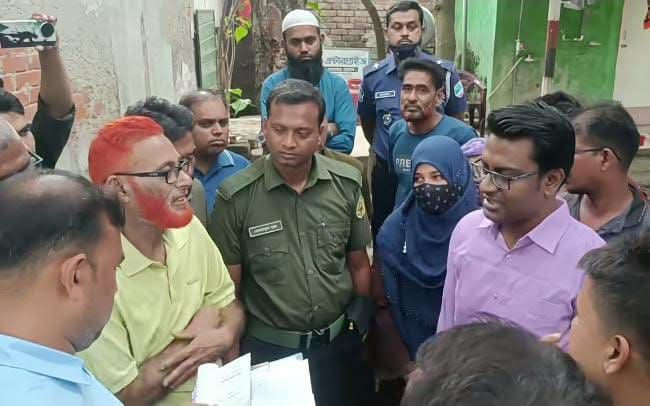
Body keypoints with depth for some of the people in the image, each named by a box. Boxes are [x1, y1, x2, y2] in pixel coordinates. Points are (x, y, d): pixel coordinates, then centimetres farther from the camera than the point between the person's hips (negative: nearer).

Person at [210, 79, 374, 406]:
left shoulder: (347, 185, -7)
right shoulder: (236, 197, -15)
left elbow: (359, 265, 4)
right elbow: (229, 287, -7)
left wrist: (367, 327, 7)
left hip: (339, 342, 3)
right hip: (268, 349, -2)